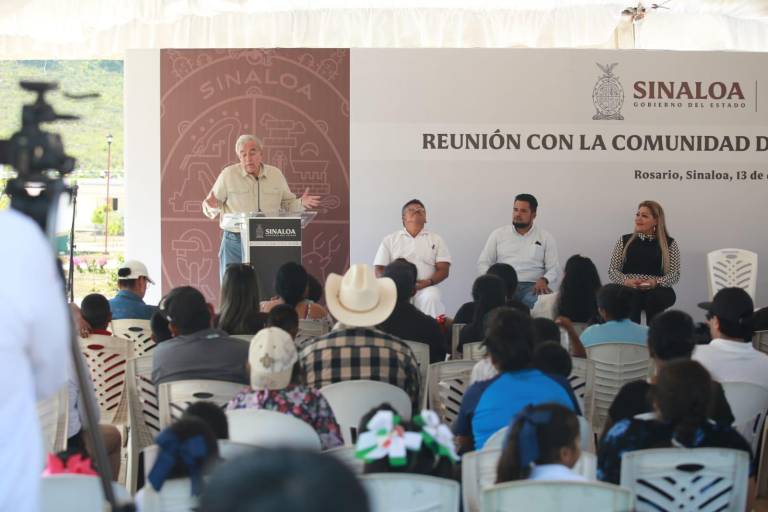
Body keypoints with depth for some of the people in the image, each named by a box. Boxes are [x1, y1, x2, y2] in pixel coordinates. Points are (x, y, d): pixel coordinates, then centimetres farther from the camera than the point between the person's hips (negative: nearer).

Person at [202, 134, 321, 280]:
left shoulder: (276, 174, 6)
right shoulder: (228, 175, -2)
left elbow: (288, 203, 16)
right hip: (235, 241, -2)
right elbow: (210, 209, 2)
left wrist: (301, 203, -4)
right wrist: (212, 206, -21)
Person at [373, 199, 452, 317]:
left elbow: (443, 270, 9)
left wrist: (427, 282, -12)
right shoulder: (390, 240, 17)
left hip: (425, 288, 0)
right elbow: (379, 270, 11)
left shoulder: (436, 239, 17)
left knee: (432, 298, -35)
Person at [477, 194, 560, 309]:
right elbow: (483, 263, 13)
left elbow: (554, 268, 8)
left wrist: (544, 280, -15)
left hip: (531, 286, 0)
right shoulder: (498, 234, 15)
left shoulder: (545, 238, 12)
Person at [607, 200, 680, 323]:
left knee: (654, 297, -35)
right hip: (629, 290, 0)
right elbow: (612, 271, 10)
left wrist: (656, 282, -17)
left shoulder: (669, 244, 9)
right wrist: (626, 281, -12)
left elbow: (674, 275, 4)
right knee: (632, 297, -34)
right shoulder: (624, 241, 14)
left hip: (658, 291, 0)